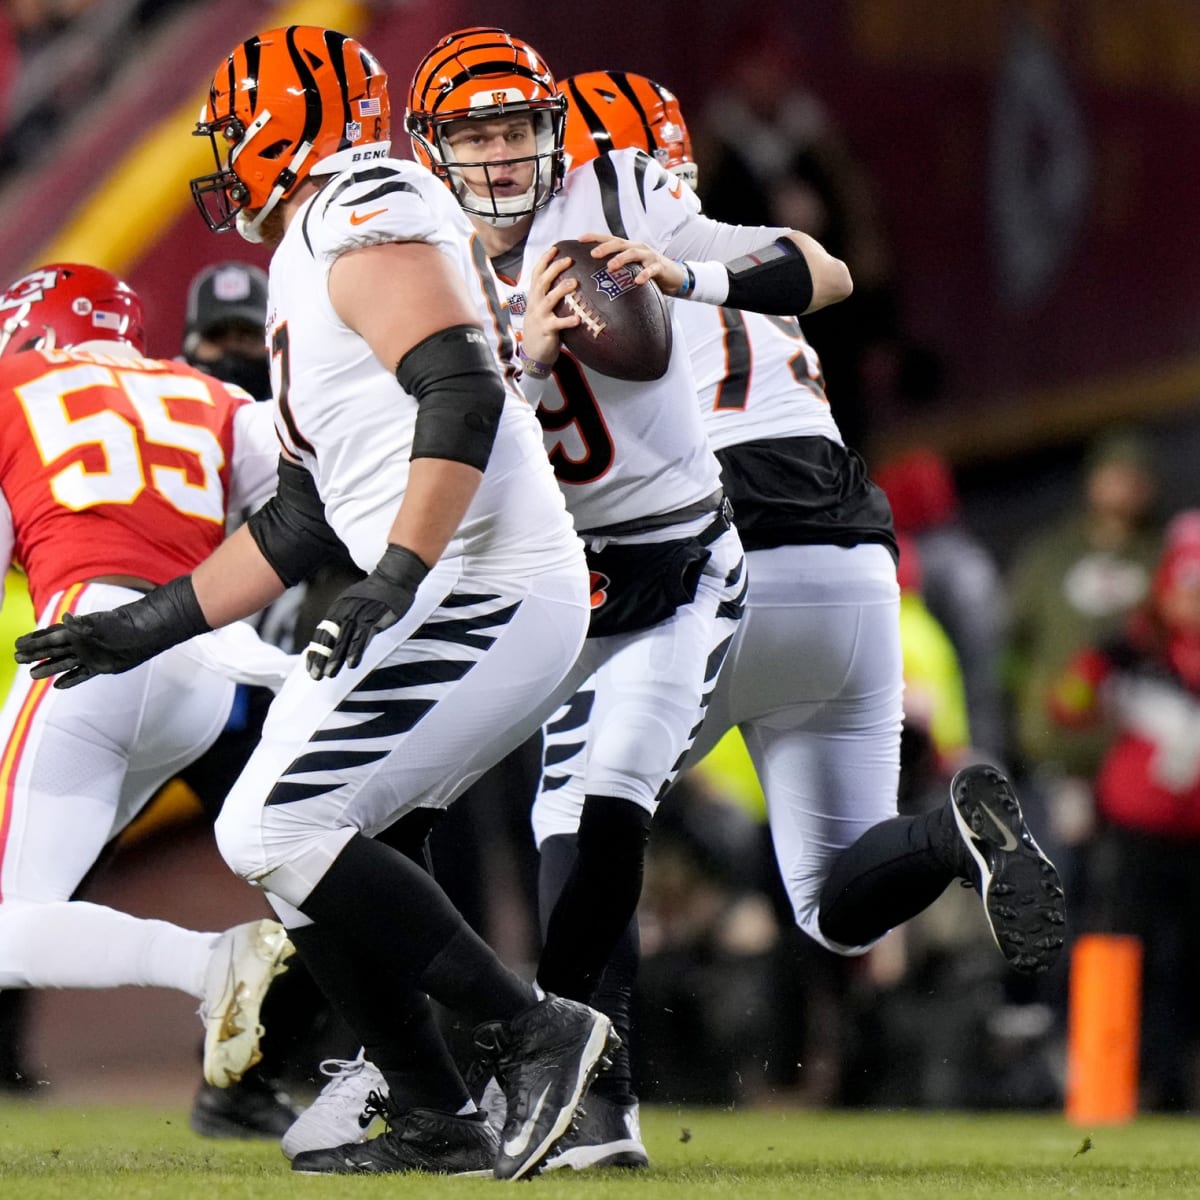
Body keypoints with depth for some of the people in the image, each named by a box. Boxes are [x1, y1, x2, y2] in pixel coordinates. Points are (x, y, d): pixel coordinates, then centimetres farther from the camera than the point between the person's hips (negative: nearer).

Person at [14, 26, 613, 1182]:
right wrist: (145, 626, 26)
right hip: (450, 599, 10)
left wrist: (397, 574, -29)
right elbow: (300, 523, 26)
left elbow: (463, 394, -22)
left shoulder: (365, 222, -8)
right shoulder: (312, 268, 23)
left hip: (483, 592, -10)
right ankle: (433, 1122, 12)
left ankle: (529, 1030, -12)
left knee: (283, 832, -15)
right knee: (274, 838, 11)